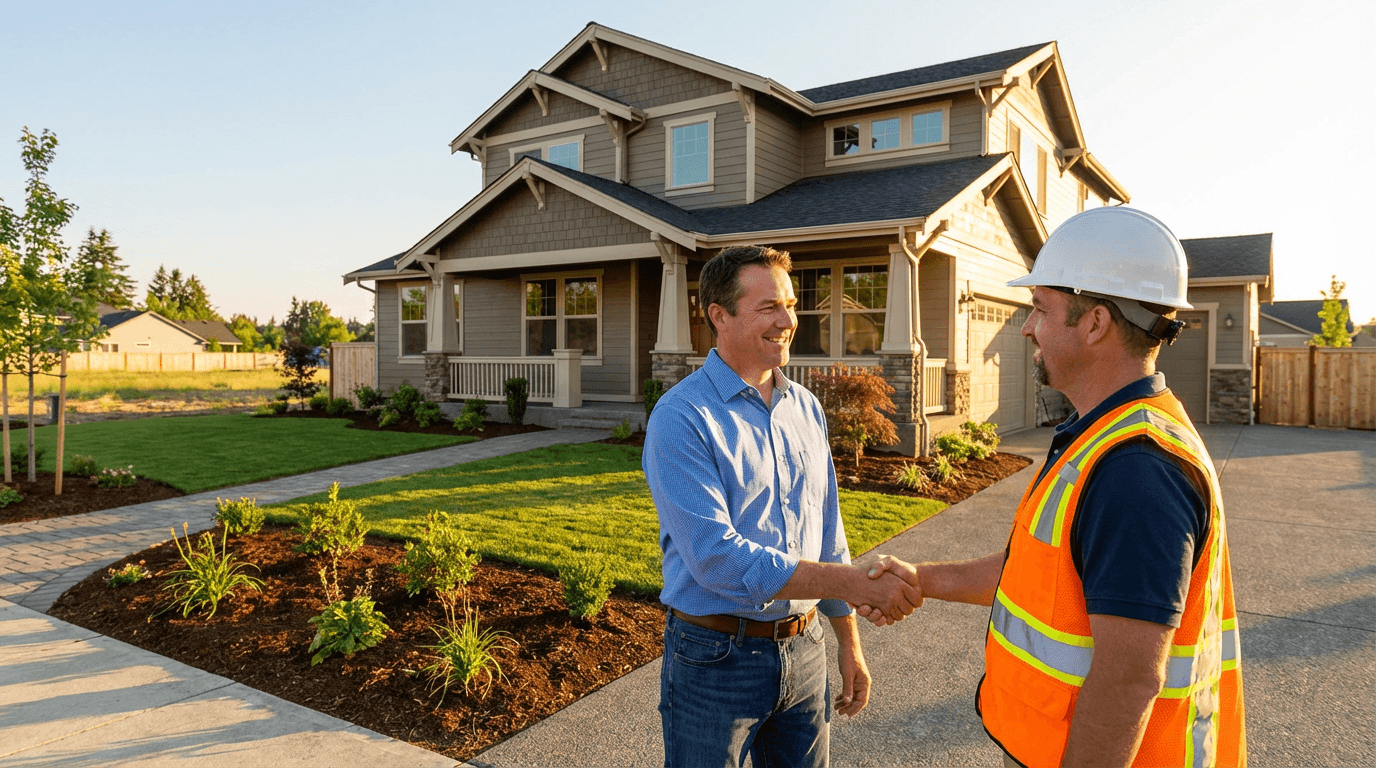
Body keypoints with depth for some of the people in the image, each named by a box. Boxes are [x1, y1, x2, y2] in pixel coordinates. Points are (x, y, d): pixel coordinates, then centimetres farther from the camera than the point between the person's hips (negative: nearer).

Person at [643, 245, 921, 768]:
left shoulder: (806, 409, 6)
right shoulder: (681, 418, -17)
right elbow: (717, 558, -25)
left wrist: (848, 641, 14)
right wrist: (853, 583, -25)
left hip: (804, 651, 6)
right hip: (715, 659, -5)